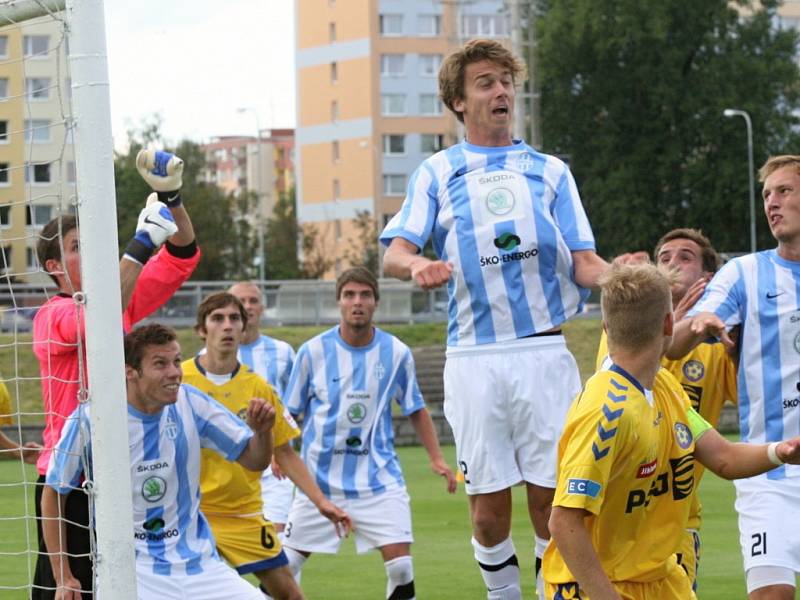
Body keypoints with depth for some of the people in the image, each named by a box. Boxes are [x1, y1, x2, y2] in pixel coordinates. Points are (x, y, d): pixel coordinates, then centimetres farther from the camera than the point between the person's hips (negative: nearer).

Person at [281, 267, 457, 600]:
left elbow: (416, 410, 11)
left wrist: (436, 457, 1)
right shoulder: (313, 351, -4)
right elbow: (289, 412, 4)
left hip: (379, 478, 0)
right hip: (320, 479, 0)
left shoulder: (396, 353, -2)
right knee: (285, 565, 4)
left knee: (401, 565, -11)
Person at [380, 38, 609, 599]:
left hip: (545, 350, 0)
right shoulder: (437, 173, 13)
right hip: (474, 357, 0)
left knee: (552, 498, -2)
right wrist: (418, 265, -23)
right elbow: (395, 251, 1)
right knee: (489, 503, 0)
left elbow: (584, 262, 8)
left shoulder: (550, 170, 15)